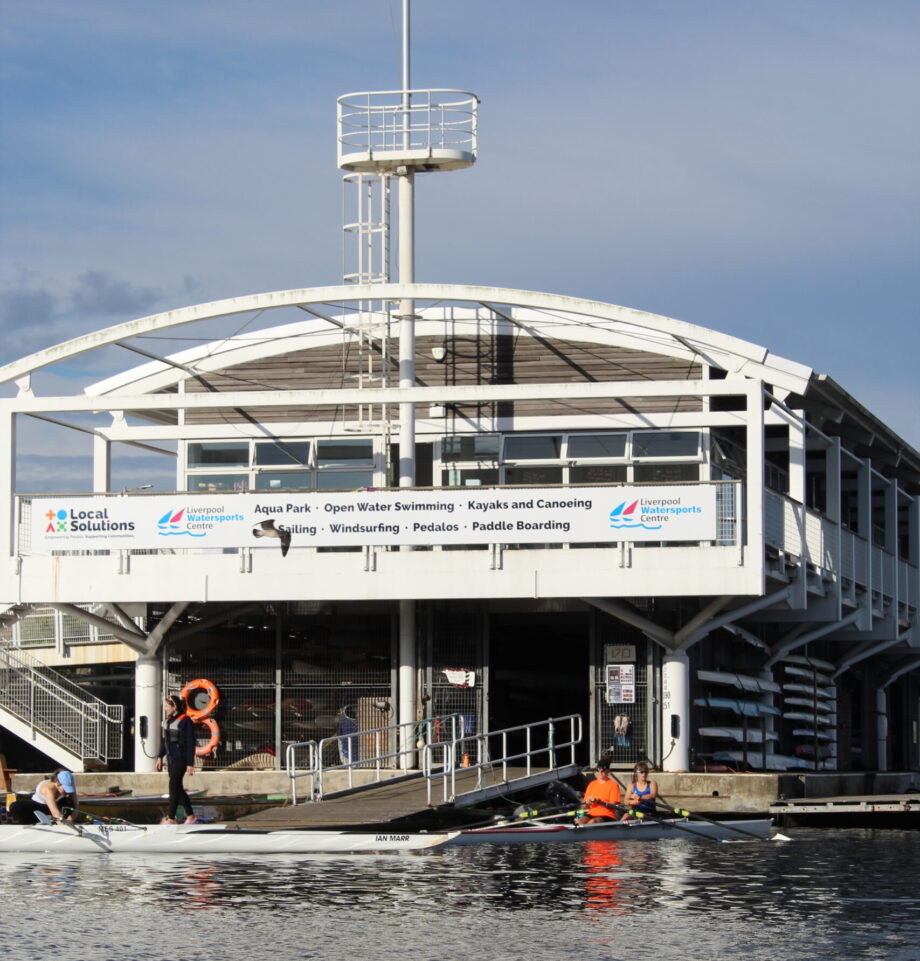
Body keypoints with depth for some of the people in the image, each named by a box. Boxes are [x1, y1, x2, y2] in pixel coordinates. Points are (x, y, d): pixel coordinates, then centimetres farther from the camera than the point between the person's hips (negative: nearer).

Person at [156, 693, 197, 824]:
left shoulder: (186, 721, -14)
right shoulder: (169, 720, 11)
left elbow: (191, 743, -14)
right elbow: (164, 739, 21)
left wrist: (190, 764, -16)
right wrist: (160, 756, 19)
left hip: (181, 759, -9)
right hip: (171, 759, 9)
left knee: (174, 787, -10)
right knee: (178, 788, 11)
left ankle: (171, 818, -7)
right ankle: (190, 816, 21)